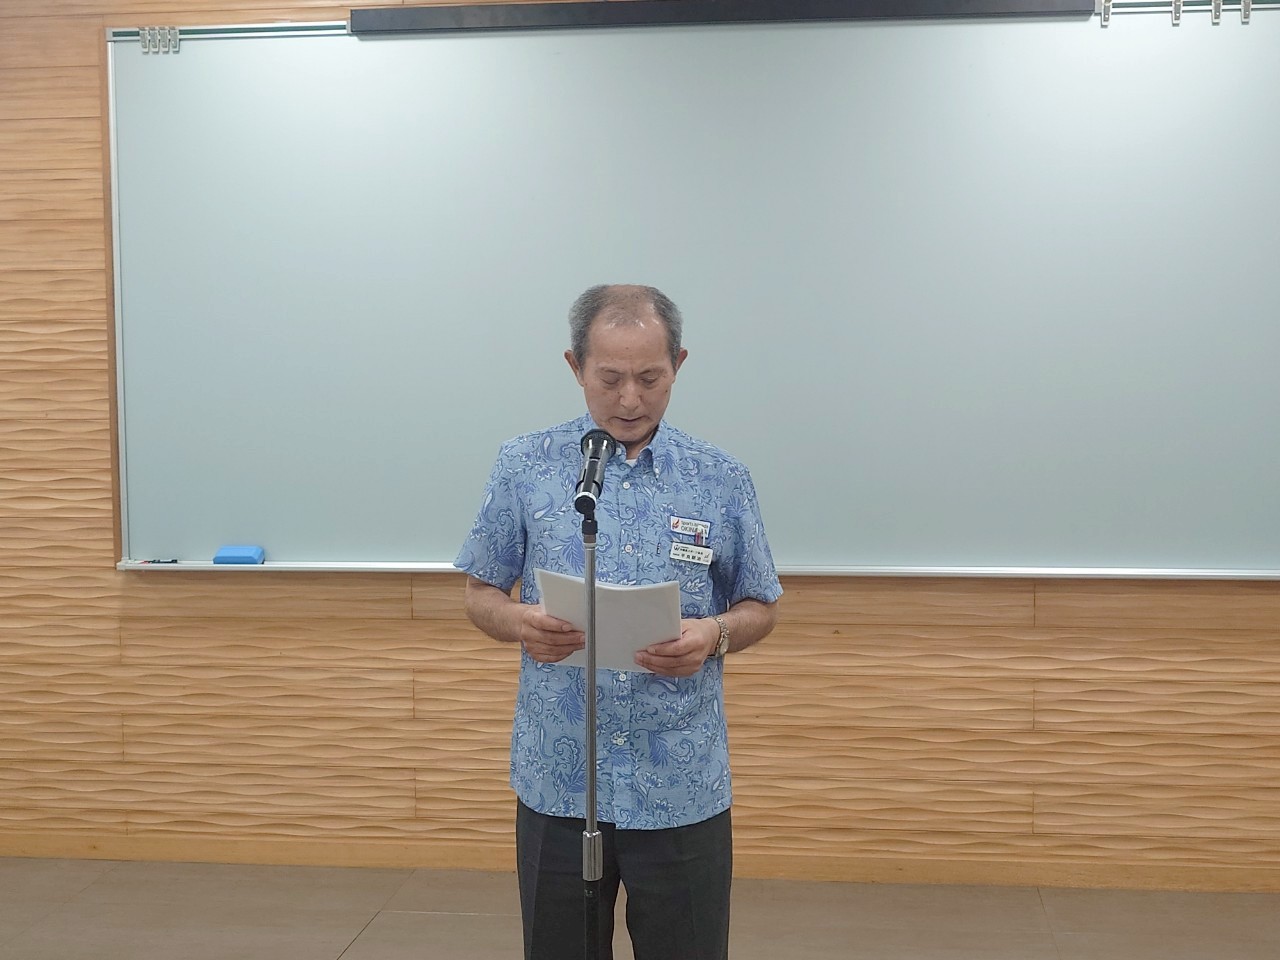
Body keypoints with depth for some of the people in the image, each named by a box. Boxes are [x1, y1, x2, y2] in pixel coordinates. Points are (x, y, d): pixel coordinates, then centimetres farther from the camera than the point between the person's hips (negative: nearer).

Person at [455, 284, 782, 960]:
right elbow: (481, 594, 6)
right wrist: (521, 622, -16)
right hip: (557, 784, 0)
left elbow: (761, 608, 8)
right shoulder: (524, 467, 0)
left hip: (684, 791, 0)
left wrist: (714, 634, -14)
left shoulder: (722, 481, 1)